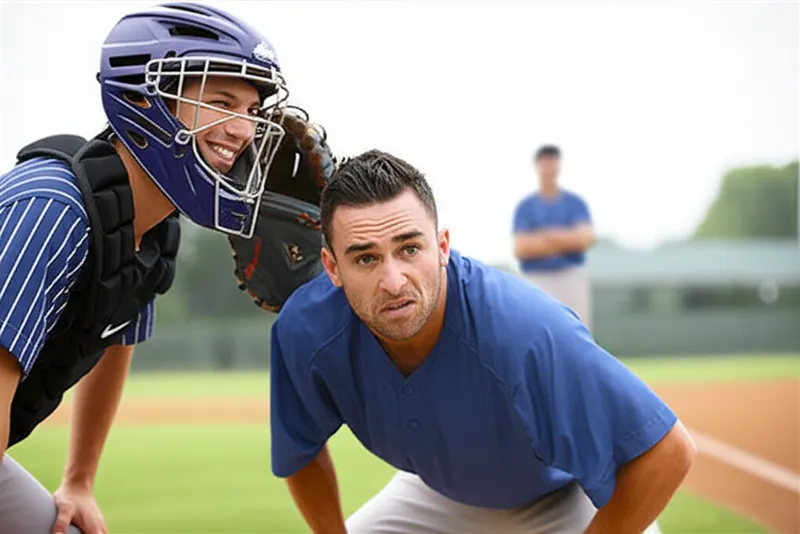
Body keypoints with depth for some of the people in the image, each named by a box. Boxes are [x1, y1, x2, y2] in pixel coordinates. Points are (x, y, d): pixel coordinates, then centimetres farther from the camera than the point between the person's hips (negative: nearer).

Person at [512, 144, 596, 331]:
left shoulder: (576, 203, 8)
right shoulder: (525, 207, 5)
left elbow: (586, 238, -7)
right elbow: (520, 249, -6)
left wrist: (546, 235, -9)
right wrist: (564, 241, -8)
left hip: (573, 280, 1)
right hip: (537, 279, -1)